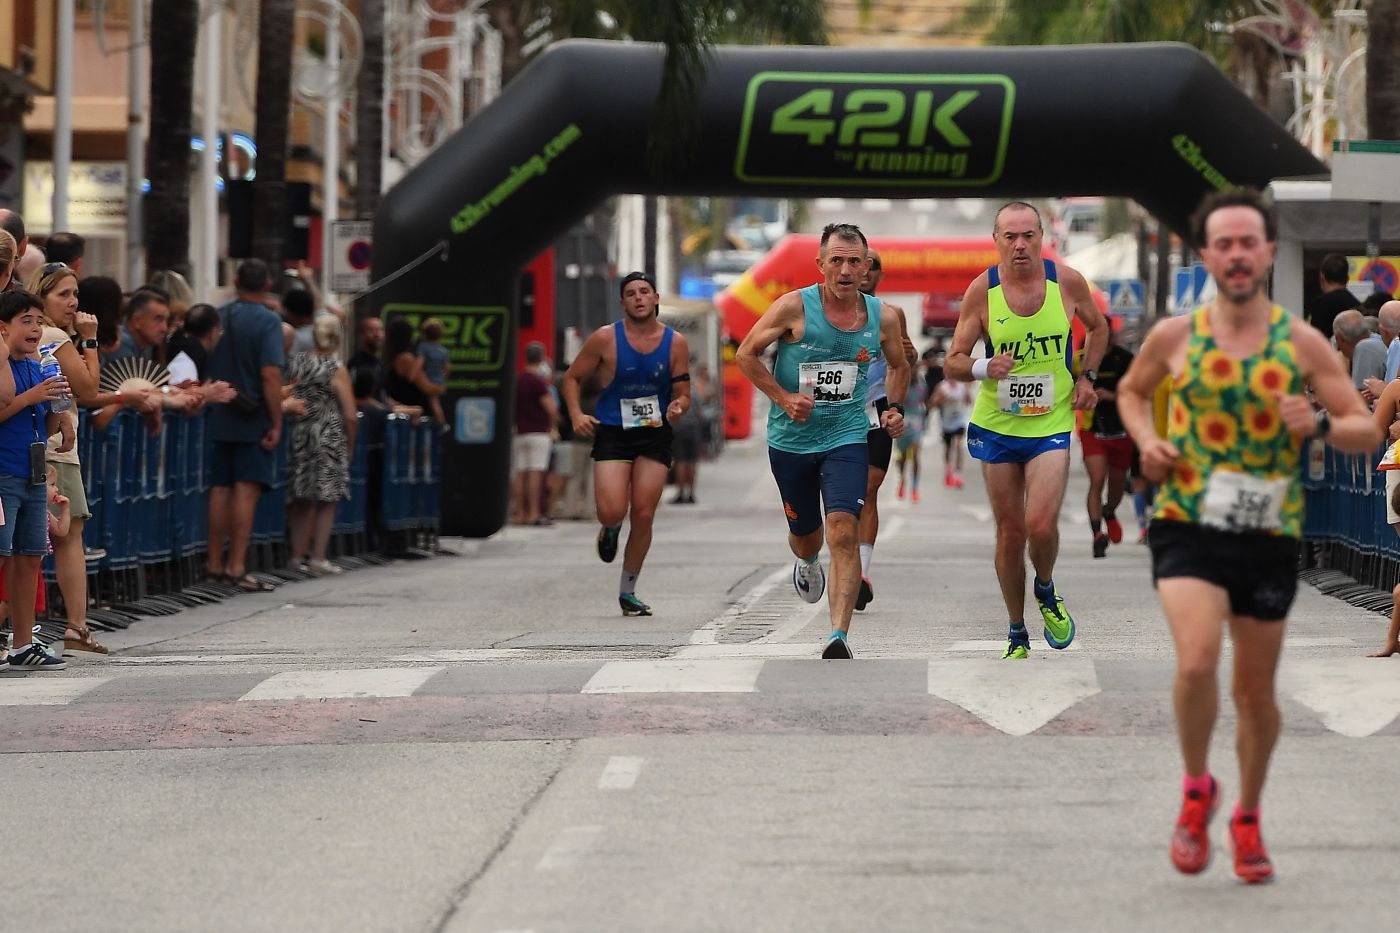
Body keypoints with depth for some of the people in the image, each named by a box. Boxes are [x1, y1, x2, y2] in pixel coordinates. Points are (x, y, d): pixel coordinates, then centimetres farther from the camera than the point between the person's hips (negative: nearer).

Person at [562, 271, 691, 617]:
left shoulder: (675, 343, 1)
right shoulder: (605, 338, -5)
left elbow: (683, 394, 6)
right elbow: (573, 378, 5)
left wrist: (678, 408, -18)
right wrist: (576, 414, -11)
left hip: (655, 435, 2)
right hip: (612, 433, -2)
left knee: (643, 515, -1)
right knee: (612, 511, -17)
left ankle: (627, 592, 15)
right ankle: (611, 530, 24)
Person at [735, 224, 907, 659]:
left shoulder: (884, 317, -2)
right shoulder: (794, 307, -11)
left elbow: (898, 366, 18)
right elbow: (746, 354, -2)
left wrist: (894, 407, 1)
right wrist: (783, 398, -13)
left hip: (847, 439, 0)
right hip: (791, 440, 0)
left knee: (844, 532, -21)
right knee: (805, 536, 17)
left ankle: (839, 638, -26)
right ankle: (807, 561, 57)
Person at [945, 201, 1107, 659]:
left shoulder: (1067, 281, -6)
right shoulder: (982, 290, -8)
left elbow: (1098, 328, 14)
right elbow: (953, 362, -5)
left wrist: (1087, 376, 0)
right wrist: (985, 369, -25)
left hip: (1051, 422, -1)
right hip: (996, 425, 1)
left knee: (1041, 525, -17)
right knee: (1010, 532, 7)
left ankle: (1046, 592, 16)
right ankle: (1017, 635, 23)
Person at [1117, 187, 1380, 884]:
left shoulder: (1302, 344, -1)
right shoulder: (1174, 337, 0)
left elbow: (1368, 432, 1)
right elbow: (1131, 390, 20)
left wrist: (1321, 426, -20)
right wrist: (1146, 440, 0)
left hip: (1270, 536, 1)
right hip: (1187, 525, -1)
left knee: (1256, 690, 11)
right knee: (1197, 660, -24)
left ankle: (1247, 818, 34)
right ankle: (1196, 790, 1)